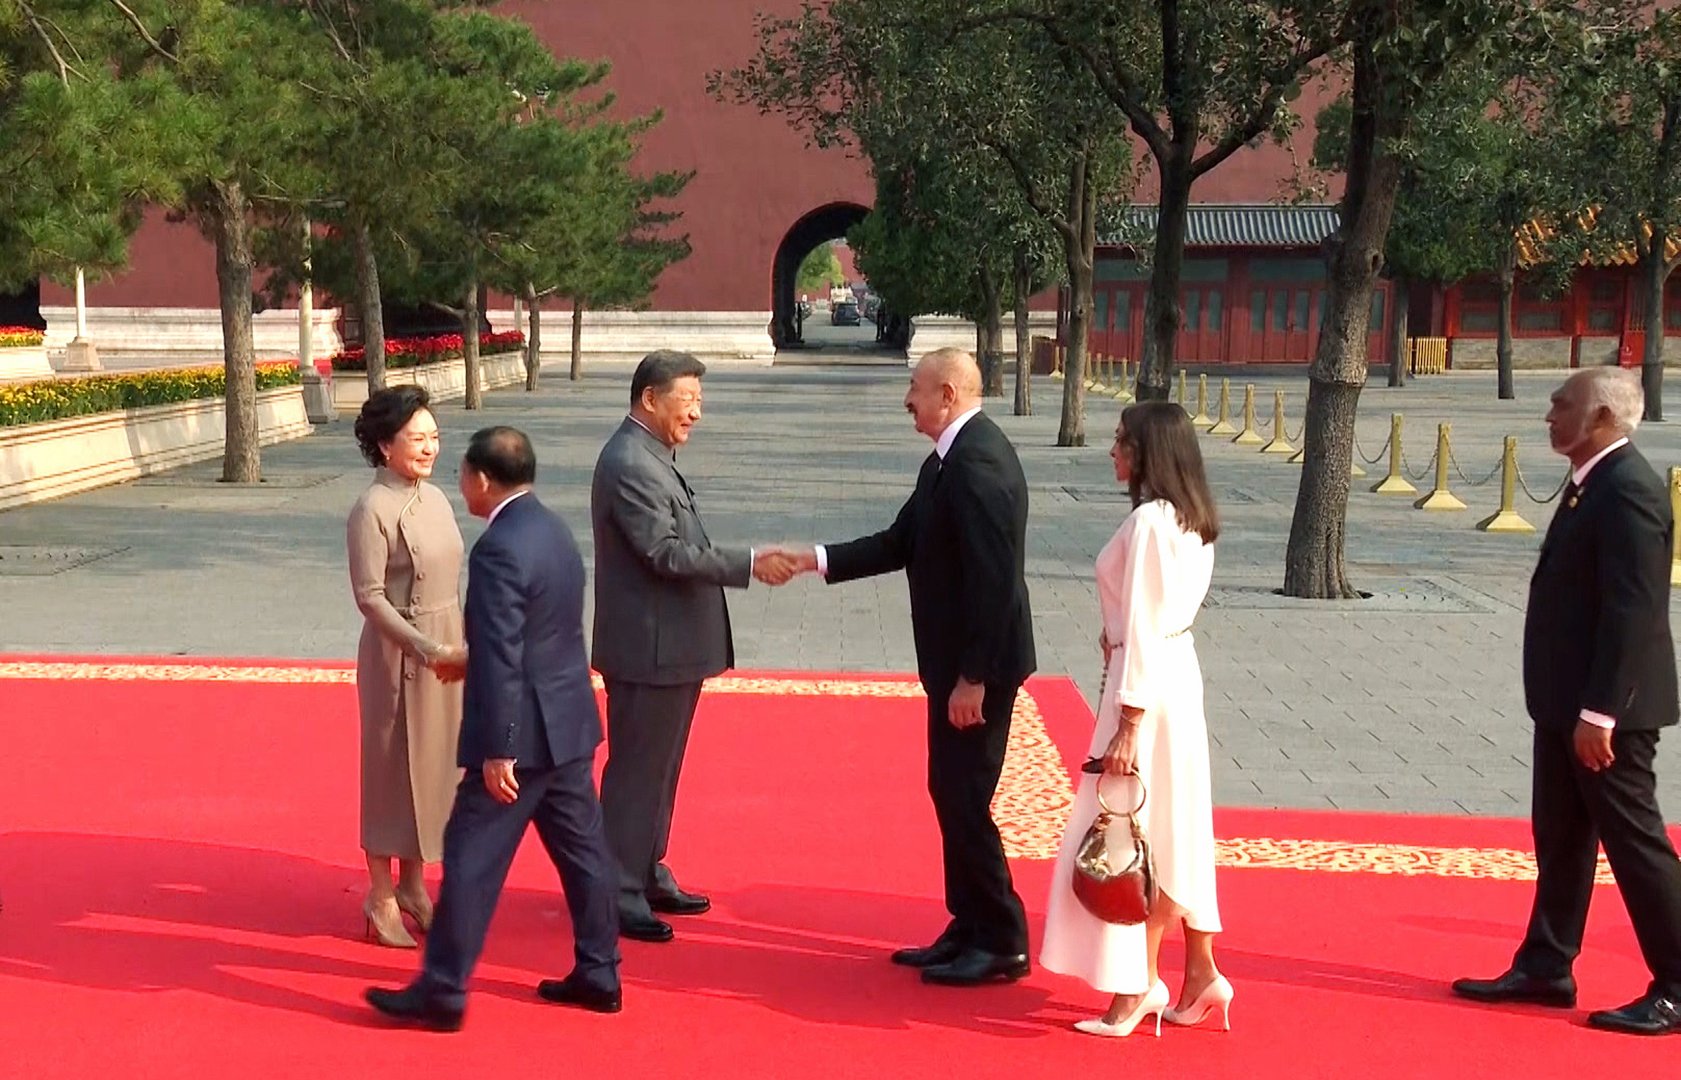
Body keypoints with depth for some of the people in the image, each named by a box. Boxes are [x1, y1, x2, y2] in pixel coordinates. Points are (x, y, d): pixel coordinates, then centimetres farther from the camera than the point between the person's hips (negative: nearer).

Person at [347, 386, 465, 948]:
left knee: (434, 763, 14)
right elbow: (370, 596, -18)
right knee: (392, 767, 3)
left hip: (445, 649, 7)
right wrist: (426, 649, -24)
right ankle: (382, 897, 15)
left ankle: (413, 884, 28)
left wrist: (459, 647, 12)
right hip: (398, 651, -7)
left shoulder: (435, 500, 7)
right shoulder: (372, 510, -15)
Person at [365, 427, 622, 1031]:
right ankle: (599, 974, 23)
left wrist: (497, 751, -19)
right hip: (571, 722, 9)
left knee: (471, 860, 0)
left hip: (525, 733, -9)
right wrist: (467, 660, 26)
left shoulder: (497, 550, -20)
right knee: (581, 848, 14)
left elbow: (501, 661, -22)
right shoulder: (553, 529, 8)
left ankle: (441, 992, 7)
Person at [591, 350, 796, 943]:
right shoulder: (629, 464, -19)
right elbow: (667, 554, -25)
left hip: (670, 647, 10)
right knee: (636, 771, -2)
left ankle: (647, 877, 30)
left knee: (657, 767, 18)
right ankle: (619, 897, 7)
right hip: (648, 649, -10)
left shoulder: (650, 457, 14)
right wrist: (749, 563, -24)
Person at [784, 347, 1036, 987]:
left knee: (964, 799, -3)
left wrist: (973, 677, -23)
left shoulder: (978, 462, -21)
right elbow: (901, 545, 16)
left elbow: (993, 578, -25)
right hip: (956, 660, 10)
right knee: (951, 793, 16)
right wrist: (816, 559, 10)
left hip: (977, 666, -10)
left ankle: (1001, 944, 8)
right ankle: (970, 929, 26)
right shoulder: (949, 460, 12)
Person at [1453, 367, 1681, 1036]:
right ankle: (1545, 968, 26)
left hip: (1606, 708, -10)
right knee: (1560, 837, 15)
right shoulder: (1594, 484, 11)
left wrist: (1598, 712, -24)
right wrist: (1570, 705, 18)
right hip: (1567, 701, 10)